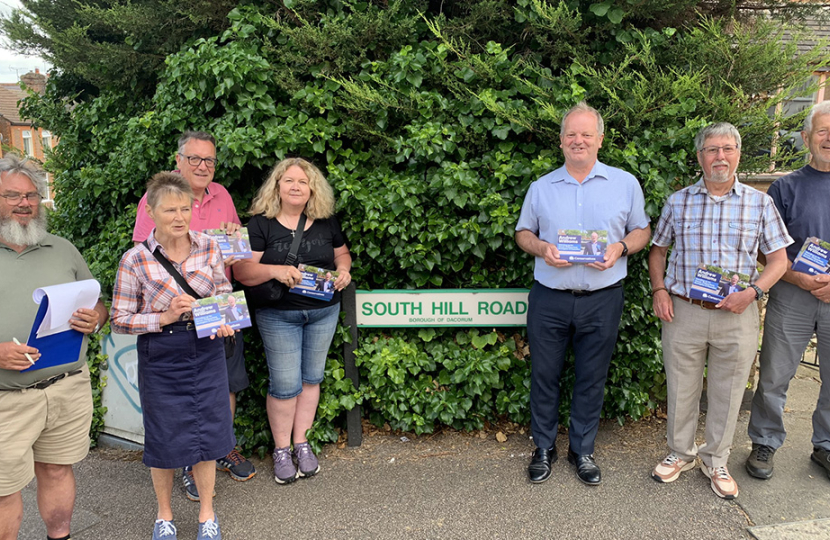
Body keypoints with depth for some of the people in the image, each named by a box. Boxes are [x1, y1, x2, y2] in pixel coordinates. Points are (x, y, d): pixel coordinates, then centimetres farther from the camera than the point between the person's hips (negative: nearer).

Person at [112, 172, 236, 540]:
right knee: (165, 439, 11)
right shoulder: (135, 260, -11)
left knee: (207, 434, 11)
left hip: (207, 354, 2)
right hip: (160, 359, -2)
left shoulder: (209, 247, -3)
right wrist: (164, 318, -20)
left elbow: (224, 295, 9)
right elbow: (120, 320, -6)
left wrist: (225, 321, -10)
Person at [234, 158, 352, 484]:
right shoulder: (260, 224, -6)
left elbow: (342, 253, 16)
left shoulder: (327, 222, 4)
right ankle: (281, 450, 20)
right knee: (285, 384, 0)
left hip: (324, 312, 4)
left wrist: (343, 269, -6)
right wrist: (276, 271, -27)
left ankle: (301, 444, 29)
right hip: (278, 315, -3)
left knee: (311, 378, 12)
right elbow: (242, 270, -11)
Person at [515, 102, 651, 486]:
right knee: (544, 375, 8)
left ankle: (582, 450, 28)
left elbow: (642, 231, 10)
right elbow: (523, 232, 13)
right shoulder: (541, 187, 8)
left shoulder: (625, 184, 6)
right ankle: (544, 447, 27)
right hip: (549, 299, 1)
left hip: (602, 300, 0)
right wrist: (541, 247, -9)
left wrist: (620, 247, -11)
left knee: (592, 379, 10)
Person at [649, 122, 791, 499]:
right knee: (681, 388, 11)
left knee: (727, 393, 11)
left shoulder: (759, 203, 2)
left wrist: (753, 291, -13)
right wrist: (658, 290, -4)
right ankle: (681, 453, 32)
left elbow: (778, 259, 4)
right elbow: (657, 250, 12)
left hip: (737, 316, 0)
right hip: (683, 312, 0)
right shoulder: (678, 202, 4)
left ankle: (716, 461, 32)